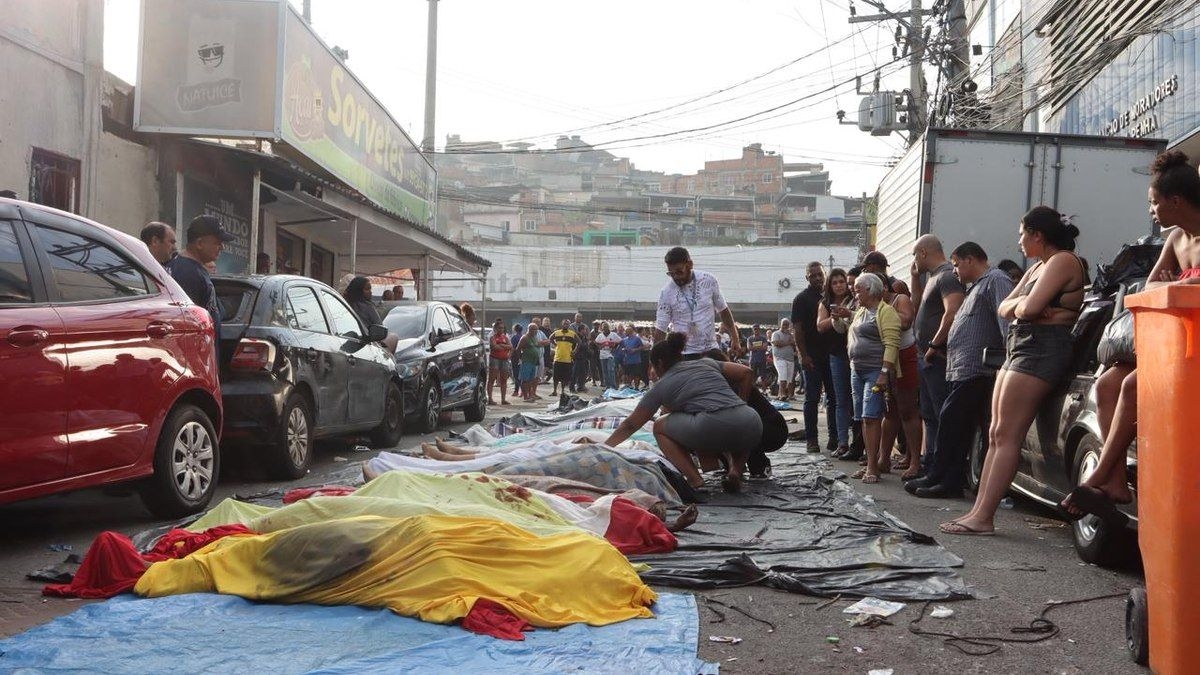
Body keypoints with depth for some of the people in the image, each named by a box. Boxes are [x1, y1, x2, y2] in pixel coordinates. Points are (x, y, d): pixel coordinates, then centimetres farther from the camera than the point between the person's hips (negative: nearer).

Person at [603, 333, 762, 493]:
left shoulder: (661, 386, 20)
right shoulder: (706, 363, 29)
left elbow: (630, 425, 27)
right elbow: (747, 373, 21)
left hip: (713, 428, -4)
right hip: (753, 426, 5)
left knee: (660, 426, 20)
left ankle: (694, 478, 2)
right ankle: (736, 470, 9)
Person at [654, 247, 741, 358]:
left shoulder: (709, 281, -5)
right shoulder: (667, 292, -11)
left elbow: (723, 310, 9)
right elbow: (660, 329, -9)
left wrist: (735, 338, 9)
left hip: (710, 349, 2)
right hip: (683, 354, -2)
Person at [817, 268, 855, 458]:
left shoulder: (855, 301, 3)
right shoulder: (825, 304, 12)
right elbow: (820, 326, -2)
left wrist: (849, 314, -24)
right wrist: (834, 318, -18)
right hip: (837, 355, 3)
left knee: (857, 399, -5)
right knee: (841, 401, 6)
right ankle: (842, 443, 9)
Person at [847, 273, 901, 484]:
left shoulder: (885, 312, -9)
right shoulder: (861, 311, 19)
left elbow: (892, 344, -17)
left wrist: (884, 373, -23)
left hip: (875, 372, -9)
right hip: (857, 370, 9)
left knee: (871, 417, -13)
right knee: (864, 418, 7)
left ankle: (873, 466, -12)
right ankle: (870, 463, 10)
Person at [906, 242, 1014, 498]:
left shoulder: (996, 280, -5)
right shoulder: (976, 287, 29)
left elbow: (1007, 319, -19)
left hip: (973, 372, -10)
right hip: (959, 371, 10)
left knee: (951, 424, -8)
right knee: (956, 428, 9)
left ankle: (936, 477, -3)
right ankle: (948, 481, 11)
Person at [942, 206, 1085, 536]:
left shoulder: (1063, 260, -8)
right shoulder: (1037, 267, 23)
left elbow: (1029, 308, -19)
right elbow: (1005, 308, 16)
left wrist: (1018, 305, 3)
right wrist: (1021, 305, -5)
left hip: (1041, 348, -10)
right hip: (1019, 347, 10)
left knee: (1007, 435, -12)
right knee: (996, 435, 5)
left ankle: (983, 518, -13)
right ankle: (978, 511, 5)